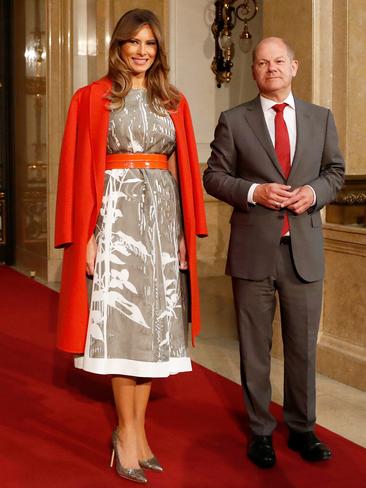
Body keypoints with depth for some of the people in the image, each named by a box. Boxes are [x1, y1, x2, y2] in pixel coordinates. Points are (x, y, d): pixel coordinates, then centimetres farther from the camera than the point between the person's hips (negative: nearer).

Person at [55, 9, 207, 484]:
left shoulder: (173, 102, 13)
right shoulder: (93, 98, 3)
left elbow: (183, 168, 13)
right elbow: (80, 169, -2)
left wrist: (185, 232, 5)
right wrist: (87, 236, -9)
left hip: (162, 214, 4)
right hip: (116, 214, -4)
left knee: (154, 320, 4)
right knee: (121, 319, -4)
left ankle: (135, 430, 13)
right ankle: (128, 431, 7)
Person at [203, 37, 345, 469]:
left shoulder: (321, 118, 10)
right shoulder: (233, 121, 2)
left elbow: (335, 170, 14)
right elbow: (214, 176, 2)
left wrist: (314, 191, -8)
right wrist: (254, 192, -14)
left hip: (305, 250, 2)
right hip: (254, 250, -2)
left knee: (303, 345, 10)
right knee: (255, 347, 7)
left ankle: (302, 430, 25)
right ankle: (260, 432, 20)